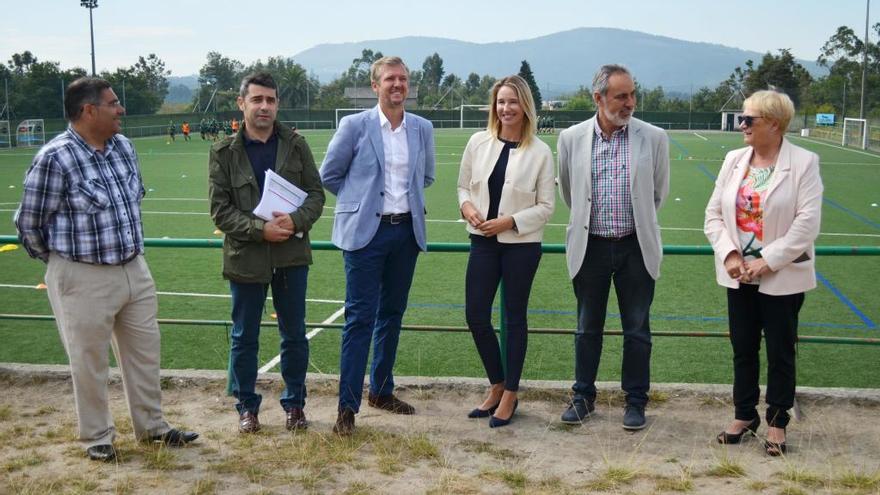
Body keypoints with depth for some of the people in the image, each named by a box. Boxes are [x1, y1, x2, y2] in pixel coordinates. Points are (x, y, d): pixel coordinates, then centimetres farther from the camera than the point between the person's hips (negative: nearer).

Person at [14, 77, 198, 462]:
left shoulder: (124, 146, 3)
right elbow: (29, 224, -8)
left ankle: (151, 426, 32)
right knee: (90, 363, 8)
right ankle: (97, 437, 26)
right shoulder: (54, 158, -17)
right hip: (84, 280, -6)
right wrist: (64, 260, 6)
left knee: (144, 353, 16)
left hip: (134, 270, 6)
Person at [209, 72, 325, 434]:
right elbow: (220, 209, -6)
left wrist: (296, 221, -17)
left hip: (292, 255, 1)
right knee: (244, 338, 10)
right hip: (245, 257, -1)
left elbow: (315, 193, 3)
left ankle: (294, 403, 27)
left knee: (294, 335, 11)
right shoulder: (224, 153, -2)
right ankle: (247, 406, 25)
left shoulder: (295, 146, 3)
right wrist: (260, 229, -19)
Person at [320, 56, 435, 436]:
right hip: (366, 232, -4)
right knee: (360, 317, -5)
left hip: (407, 230, 4)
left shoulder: (423, 129, 6)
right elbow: (329, 174, 3)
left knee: (392, 314, 13)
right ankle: (347, 406, 0)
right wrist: (361, 201, 6)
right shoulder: (354, 126, -5)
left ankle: (381, 391, 27)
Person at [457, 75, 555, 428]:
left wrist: (509, 222, -16)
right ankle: (497, 387, 24)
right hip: (483, 241, 3)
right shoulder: (478, 142, 2)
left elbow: (546, 207, -4)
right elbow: (464, 185, 12)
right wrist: (467, 206, -10)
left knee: (515, 317, 7)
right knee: (476, 315, 3)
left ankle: (510, 395, 20)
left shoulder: (540, 152, -6)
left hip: (521, 244, -3)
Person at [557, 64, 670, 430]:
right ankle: (583, 396, 26)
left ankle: (635, 400, 21)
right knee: (588, 328, 12)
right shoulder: (571, 139, -3)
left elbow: (658, 193, 9)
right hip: (590, 247, 1)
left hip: (635, 248, -1)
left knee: (637, 330, 7)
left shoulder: (653, 138, -5)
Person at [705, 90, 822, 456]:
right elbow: (714, 213, 4)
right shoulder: (734, 160, 4)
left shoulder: (803, 163, -10)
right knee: (742, 348, 13)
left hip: (782, 277, -4)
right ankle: (744, 415, 29)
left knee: (780, 353, 7)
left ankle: (777, 423, 22)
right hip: (739, 274, 4)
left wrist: (767, 261, -18)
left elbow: (807, 222, -15)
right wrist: (729, 255, -9)